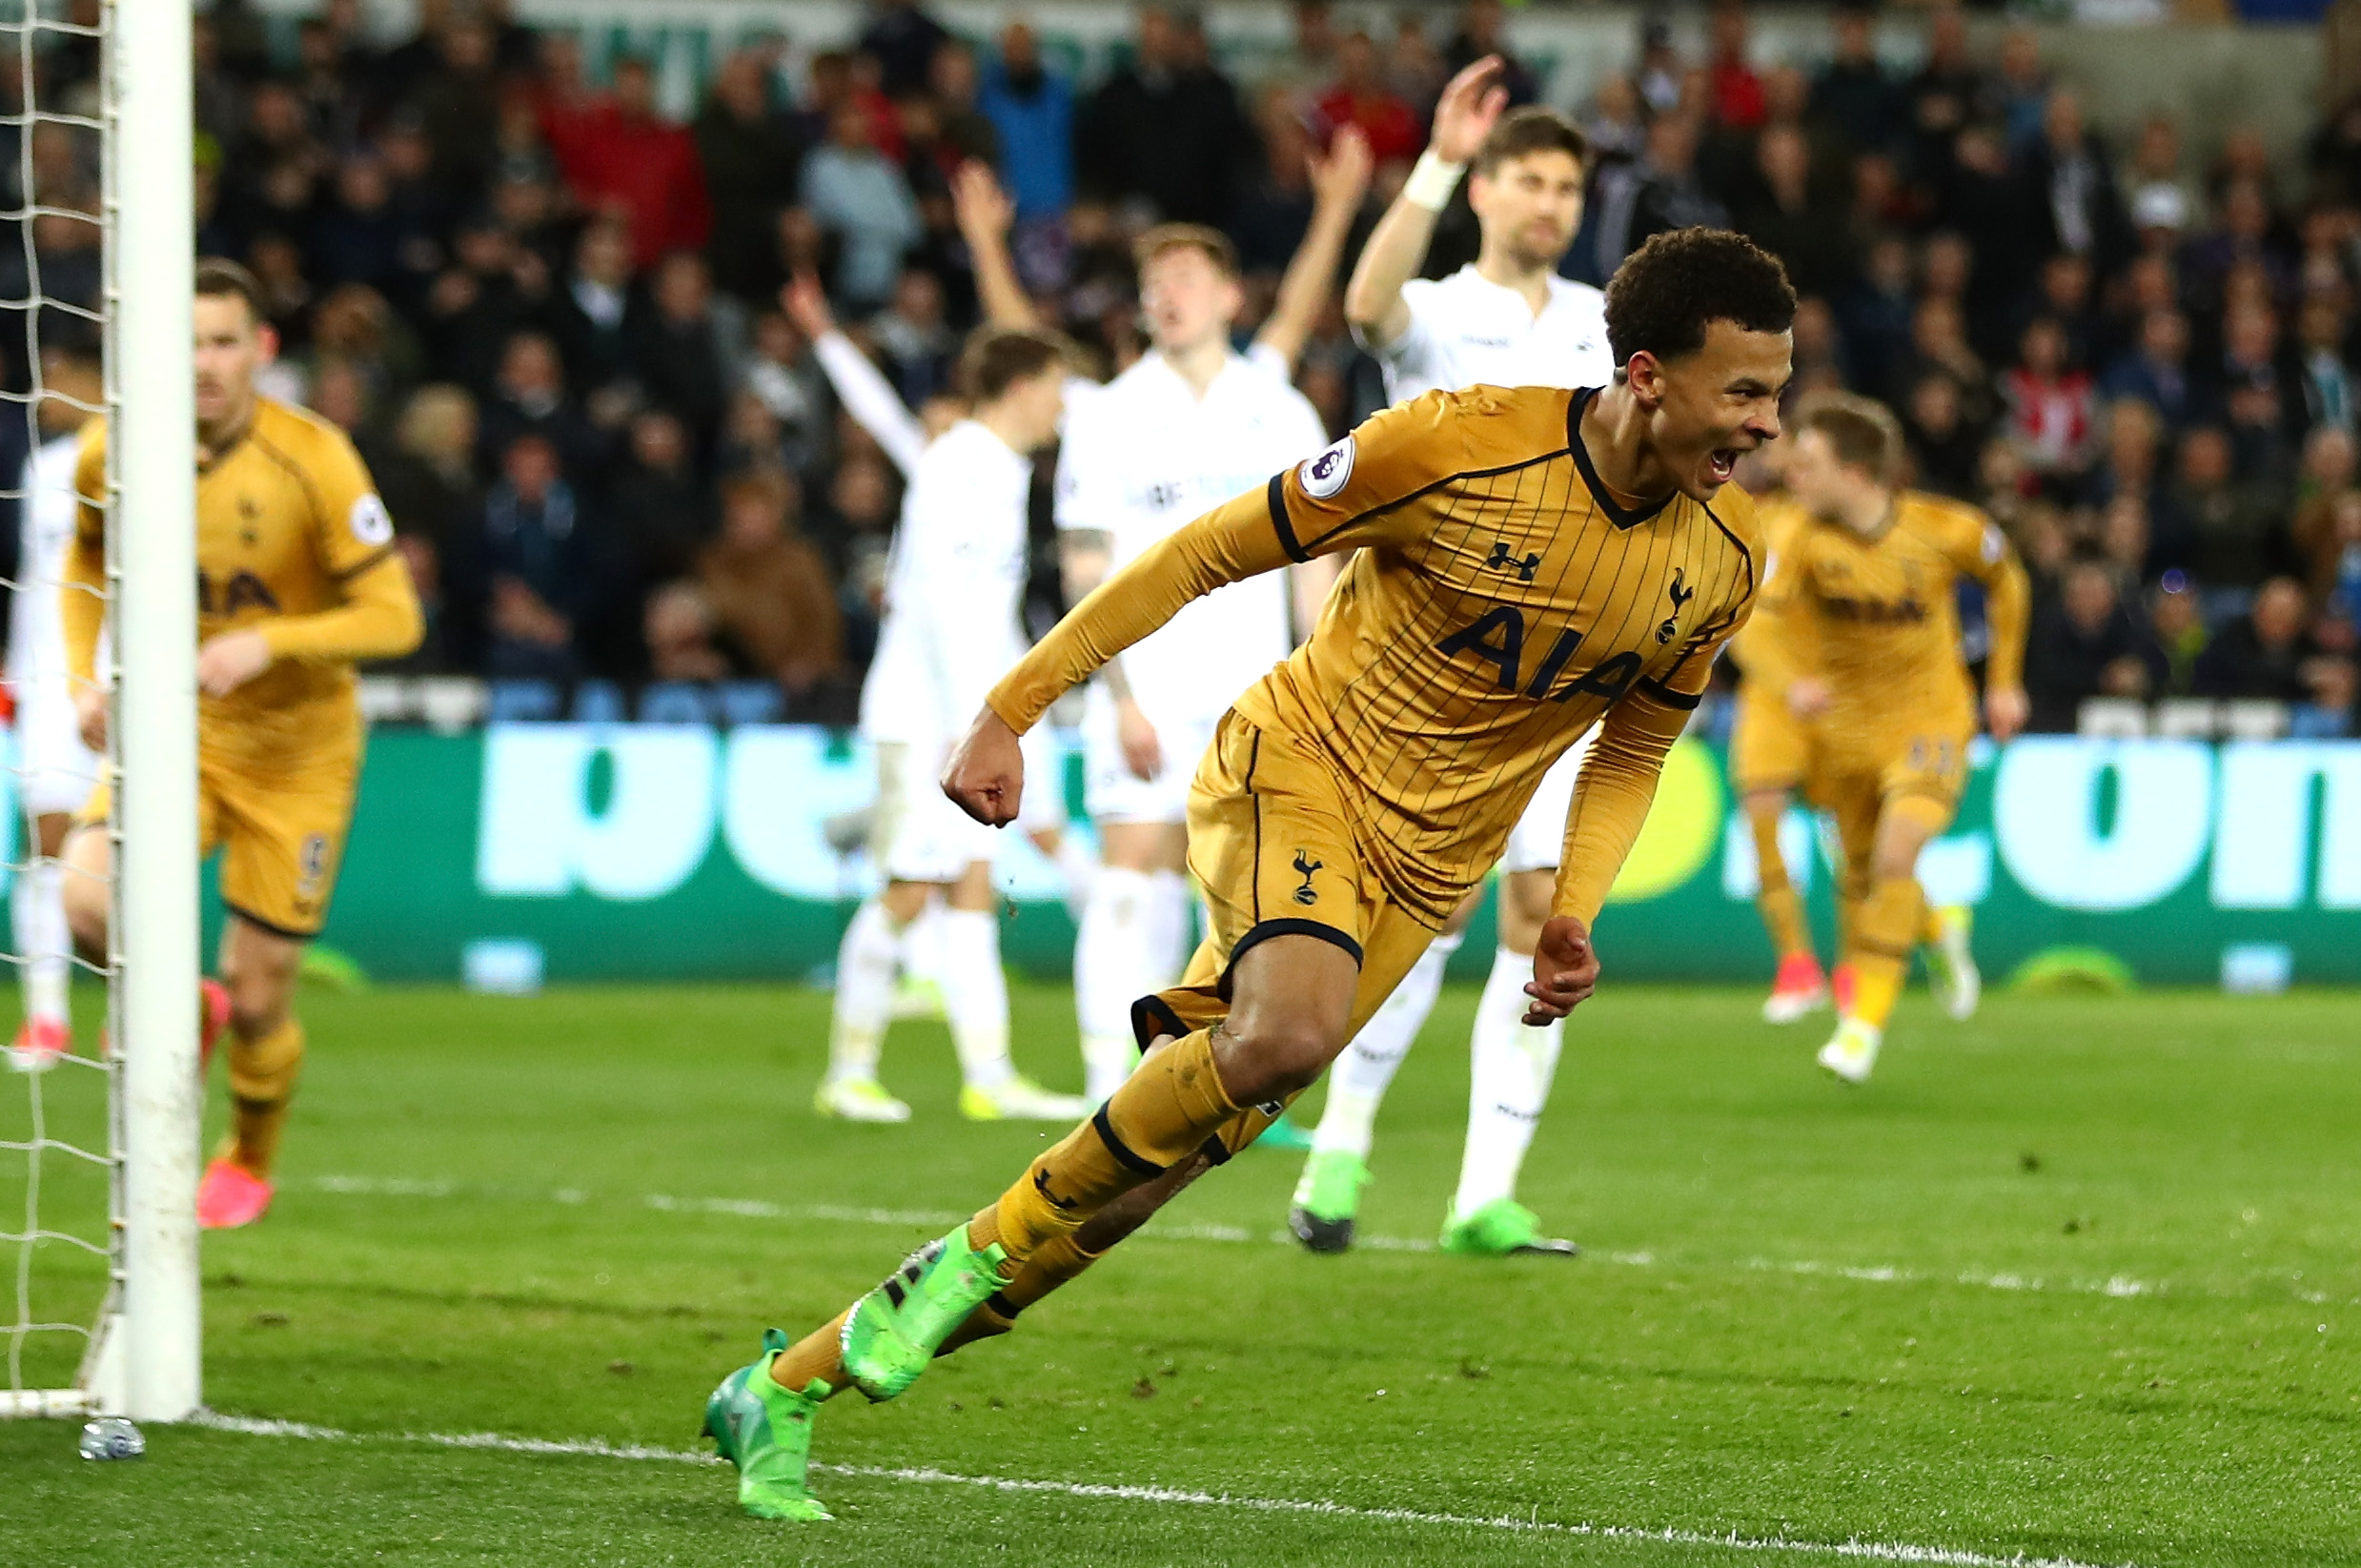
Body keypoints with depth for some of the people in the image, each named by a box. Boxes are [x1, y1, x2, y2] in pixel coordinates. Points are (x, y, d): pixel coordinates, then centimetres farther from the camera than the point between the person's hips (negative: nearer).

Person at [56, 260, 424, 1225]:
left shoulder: (313, 459, -19)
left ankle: (248, 1162, 33)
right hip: (177, 734, 2)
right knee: (88, 897, -26)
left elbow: (395, 618, -17)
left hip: (297, 750, -2)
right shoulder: (112, 450, -9)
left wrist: (268, 644, -31)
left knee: (256, 995, 1)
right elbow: (86, 568, 12)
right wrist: (85, 676, -5)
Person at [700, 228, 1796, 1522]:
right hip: (1298, 764, -4)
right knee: (1291, 1028, -38)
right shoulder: (1457, 447, -18)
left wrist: (1572, 915, -2)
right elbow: (1211, 551, -9)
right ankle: (984, 1249, -16)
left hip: (1424, 868, 4)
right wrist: (1011, 708, -10)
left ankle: (785, 1390, 8)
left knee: (1119, 1188, -2)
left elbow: (1634, 748, 15)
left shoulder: (1723, 555, -2)